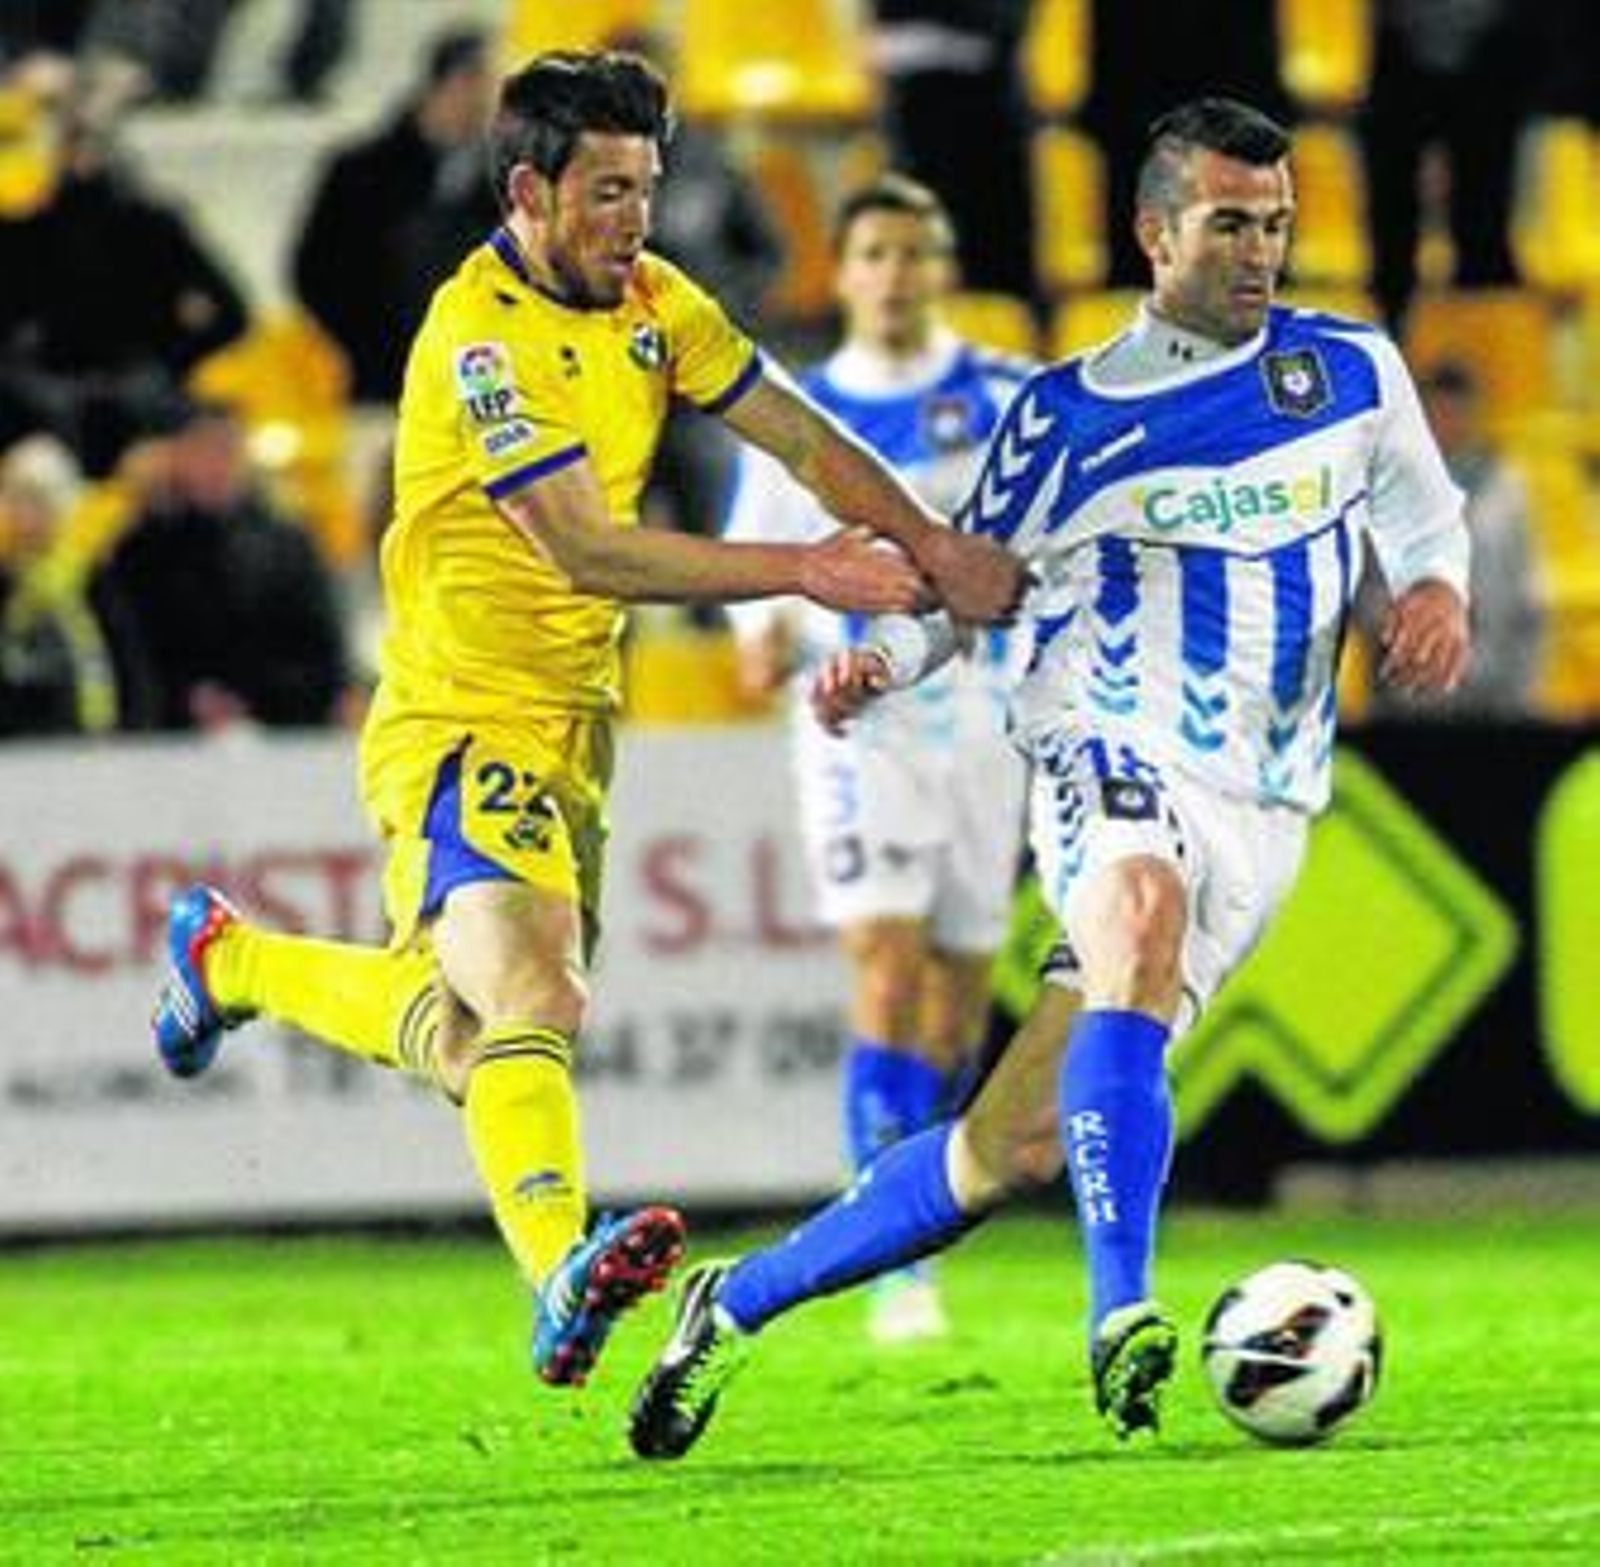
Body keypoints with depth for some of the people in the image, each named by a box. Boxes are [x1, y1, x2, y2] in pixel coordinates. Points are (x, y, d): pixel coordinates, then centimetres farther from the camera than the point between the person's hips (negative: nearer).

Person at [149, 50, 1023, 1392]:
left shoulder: (650, 303, 5)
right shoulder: (481, 337, -20)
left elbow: (802, 437, 10)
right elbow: (587, 548, -26)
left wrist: (934, 551, -5)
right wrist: (799, 574, -28)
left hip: (572, 727, 8)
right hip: (461, 725, -8)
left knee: (466, 1035, 16)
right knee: (536, 999, -28)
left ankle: (230, 958, 38)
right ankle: (563, 1274, -43)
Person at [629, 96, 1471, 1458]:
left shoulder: (1352, 373, 9)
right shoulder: (1068, 414, 5)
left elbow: (1425, 518, 20)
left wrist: (1436, 590, -3)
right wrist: (880, 660, -8)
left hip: (1259, 813, 2)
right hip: (1109, 749, -2)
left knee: (1016, 1146, -5)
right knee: (1143, 912, -40)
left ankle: (741, 1303, 13)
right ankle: (1122, 1317, -45)